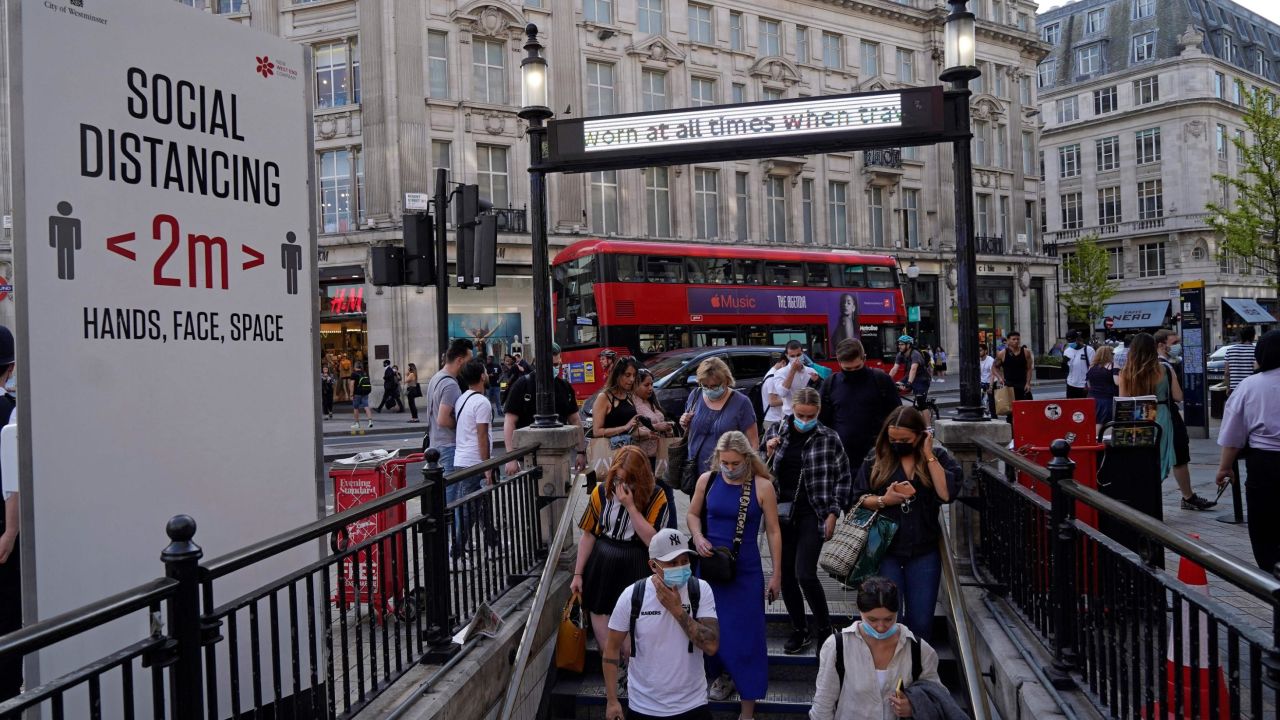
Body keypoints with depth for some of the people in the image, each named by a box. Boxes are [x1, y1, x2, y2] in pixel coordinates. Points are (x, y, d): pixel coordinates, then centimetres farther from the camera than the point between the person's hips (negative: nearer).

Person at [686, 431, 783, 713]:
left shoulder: (762, 486, -11)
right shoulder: (707, 480, -4)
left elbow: (773, 531, -4)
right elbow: (692, 514, 11)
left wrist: (777, 575, -2)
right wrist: (698, 538, -10)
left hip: (746, 570, -3)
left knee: (746, 633, 1)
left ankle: (748, 708, 10)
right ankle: (722, 674, 39)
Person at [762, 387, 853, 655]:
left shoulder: (829, 439, -3)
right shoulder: (776, 434, 4)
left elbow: (844, 477, 4)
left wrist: (833, 513, -3)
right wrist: (768, 453, -7)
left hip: (813, 515, -4)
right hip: (782, 513, 4)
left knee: (805, 573, -13)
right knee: (786, 574, 7)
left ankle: (824, 627, 10)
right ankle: (800, 630, 25)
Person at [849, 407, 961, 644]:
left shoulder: (937, 457, 3)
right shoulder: (876, 458, 4)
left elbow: (946, 493, -13)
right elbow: (858, 499, 5)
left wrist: (928, 455, -12)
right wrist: (884, 500, -12)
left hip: (924, 552, 0)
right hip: (885, 551, 0)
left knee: (921, 622, 6)